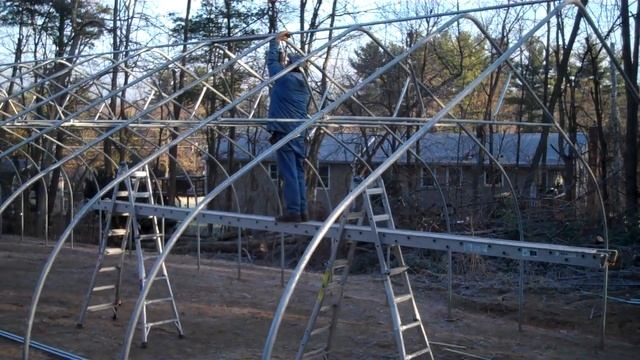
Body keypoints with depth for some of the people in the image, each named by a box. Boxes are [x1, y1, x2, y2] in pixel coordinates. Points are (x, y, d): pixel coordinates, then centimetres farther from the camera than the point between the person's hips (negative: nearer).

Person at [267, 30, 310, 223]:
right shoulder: (304, 87, 15)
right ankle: (302, 212, 10)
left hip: (284, 133, -7)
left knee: (289, 174, -9)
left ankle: (293, 212, -10)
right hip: (299, 135, 7)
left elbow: (271, 60, 7)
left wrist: (276, 41, 19)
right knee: (298, 173, 9)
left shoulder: (284, 78, -5)